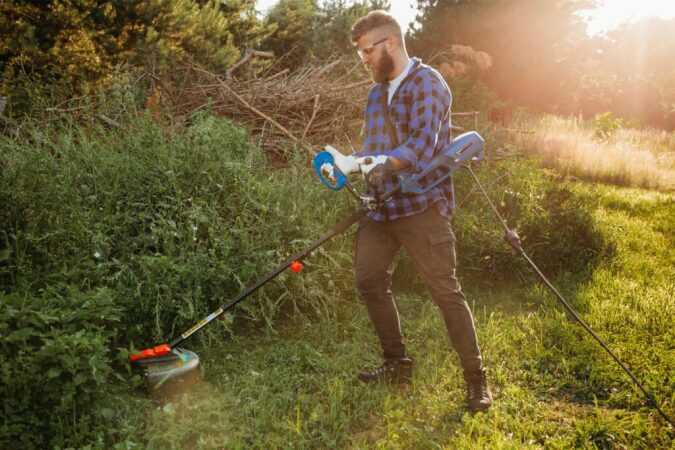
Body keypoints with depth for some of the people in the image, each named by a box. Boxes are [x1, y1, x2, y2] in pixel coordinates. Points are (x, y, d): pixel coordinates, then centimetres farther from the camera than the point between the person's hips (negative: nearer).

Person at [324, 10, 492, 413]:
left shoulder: (427, 83, -7)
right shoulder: (377, 93, 17)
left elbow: (422, 145, -21)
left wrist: (378, 163, -34)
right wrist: (348, 163, 2)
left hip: (422, 205, -8)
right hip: (381, 206, 8)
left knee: (445, 290, -4)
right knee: (370, 282, 8)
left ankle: (477, 378, 9)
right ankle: (398, 364, 25)